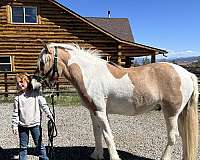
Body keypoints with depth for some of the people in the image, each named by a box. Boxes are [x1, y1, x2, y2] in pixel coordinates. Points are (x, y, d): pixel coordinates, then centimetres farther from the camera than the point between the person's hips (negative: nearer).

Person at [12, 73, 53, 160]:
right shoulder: (18, 97, 0)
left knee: (39, 144, 8)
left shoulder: (36, 94, -3)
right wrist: (14, 125, 0)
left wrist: (49, 115, -7)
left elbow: (44, 105, 0)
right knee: (23, 146, 12)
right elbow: (15, 113, 2)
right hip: (22, 125, 1)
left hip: (35, 124, -1)